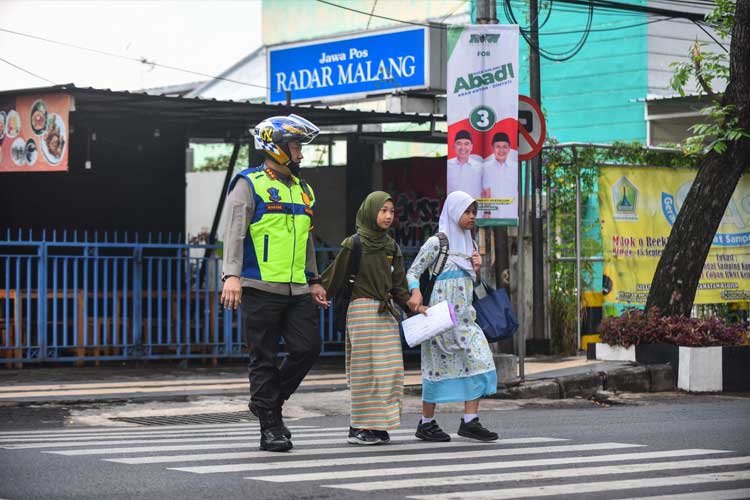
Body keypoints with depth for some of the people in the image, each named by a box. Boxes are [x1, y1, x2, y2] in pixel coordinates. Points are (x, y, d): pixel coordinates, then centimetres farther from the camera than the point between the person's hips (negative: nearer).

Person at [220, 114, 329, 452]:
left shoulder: (302, 190, 20)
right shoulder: (249, 185, -2)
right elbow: (234, 233, -11)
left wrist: (314, 281, 25)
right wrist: (232, 275, -22)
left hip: (297, 291, 7)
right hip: (260, 288, -6)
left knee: (308, 348, -2)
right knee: (264, 359, 0)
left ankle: (268, 401, 19)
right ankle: (270, 427, 7)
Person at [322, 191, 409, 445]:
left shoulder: (392, 247, 12)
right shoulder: (354, 245, -4)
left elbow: (398, 284, 12)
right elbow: (335, 278, -6)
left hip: (386, 312, 6)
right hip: (362, 310, -6)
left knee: (388, 368, 2)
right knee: (366, 367, -7)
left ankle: (377, 425, 9)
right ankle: (358, 427, -3)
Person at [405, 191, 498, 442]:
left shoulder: (467, 243, 16)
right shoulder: (437, 243, -6)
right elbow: (412, 272, -7)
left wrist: (476, 269, 3)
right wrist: (415, 293, -25)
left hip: (464, 315, 7)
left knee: (479, 362, -5)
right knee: (439, 365, -3)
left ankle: (470, 421, -6)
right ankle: (426, 423, 7)